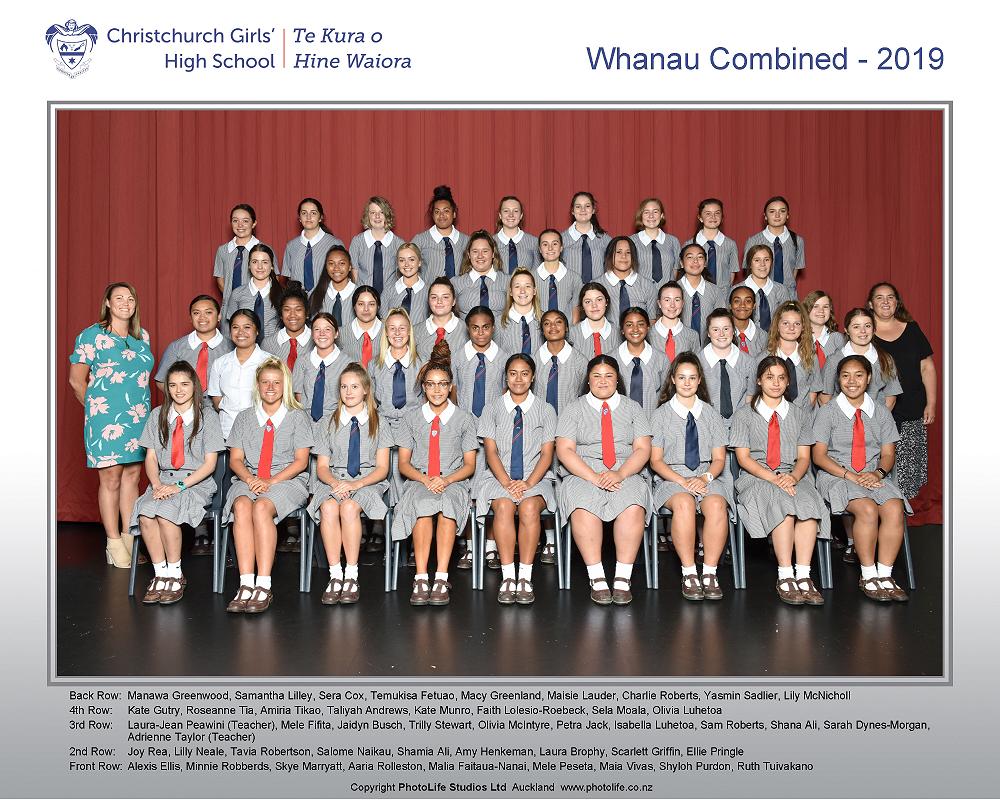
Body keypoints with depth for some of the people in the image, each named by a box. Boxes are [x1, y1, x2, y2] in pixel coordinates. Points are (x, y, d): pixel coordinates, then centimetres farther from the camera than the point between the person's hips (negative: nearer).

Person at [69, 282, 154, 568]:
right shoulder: (92, 335, -3)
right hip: (106, 417, -5)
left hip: (138, 416, 5)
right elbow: (76, 380, 0)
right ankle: (114, 544, 7)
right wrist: (95, 408, 5)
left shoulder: (143, 337, 12)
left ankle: (130, 538, 16)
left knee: (132, 475, 8)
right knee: (110, 478, -1)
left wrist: (143, 410, 14)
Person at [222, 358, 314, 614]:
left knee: (262, 507, -35)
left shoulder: (298, 417, 9)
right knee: (241, 506, -33)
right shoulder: (244, 417, 18)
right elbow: (235, 459, 11)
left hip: (288, 480, -2)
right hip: (248, 480, 3)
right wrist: (250, 480, -10)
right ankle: (246, 585, -37)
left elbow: (300, 461, 1)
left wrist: (271, 482, -13)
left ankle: (263, 587, -36)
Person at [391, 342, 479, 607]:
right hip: (418, 481, 1)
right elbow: (403, 464, 10)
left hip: (453, 482, 0)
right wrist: (424, 479, -12)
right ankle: (421, 578, -36)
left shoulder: (464, 419, 12)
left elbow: (469, 465, 8)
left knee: (447, 503, -37)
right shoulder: (411, 419, 14)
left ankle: (441, 578, -39)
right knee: (423, 504, -36)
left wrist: (446, 480, -12)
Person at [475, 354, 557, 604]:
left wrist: (529, 483, -16)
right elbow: (491, 451, 1)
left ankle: (525, 578, -27)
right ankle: (508, 578, -28)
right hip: (499, 477, 0)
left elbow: (547, 454, 1)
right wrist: (506, 482, -15)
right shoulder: (492, 409, 10)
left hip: (535, 479, 0)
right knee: (503, 506, -33)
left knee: (529, 507, -33)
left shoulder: (545, 410, 9)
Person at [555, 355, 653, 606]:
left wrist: (620, 474, -14)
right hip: (582, 475, -1)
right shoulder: (573, 410, 12)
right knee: (583, 508, -35)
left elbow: (642, 450, 6)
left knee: (633, 507, -33)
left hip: (626, 475, 1)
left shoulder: (633, 409, 16)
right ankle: (597, 579, -27)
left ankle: (623, 579, -27)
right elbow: (564, 451, -1)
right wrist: (593, 477, -16)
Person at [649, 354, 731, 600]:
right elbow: (656, 461, 2)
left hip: (707, 476, 2)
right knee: (683, 503, -36)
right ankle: (689, 573, -28)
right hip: (671, 477, -2)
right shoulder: (661, 414, 8)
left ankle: (710, 573, -26)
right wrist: (682, 481, -14)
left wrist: (705, 478, -12)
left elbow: (719, 458, 10)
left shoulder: (711, 414, 15)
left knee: (716, 504, -33)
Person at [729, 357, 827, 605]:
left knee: (809, 503, -32)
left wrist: (793, 477, -14)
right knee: (782, 504, -35)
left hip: (792, 477, 3)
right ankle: (786, 577, -33)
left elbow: (803, 457, 9)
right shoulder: (744, 414, 8)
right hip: (755, 478, -3)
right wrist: (774, 479, -16)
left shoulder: (799, 415, 18)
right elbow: (744, 458, -1)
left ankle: (803, 576, -34)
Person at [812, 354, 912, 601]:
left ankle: (884, 575, -18)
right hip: (836, 476, -3)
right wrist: (850, 475, -16)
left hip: (874, 476, 3)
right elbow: (819, 455, -4)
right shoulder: (828, 412, 3)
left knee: (894, 509, -28)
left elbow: (888, 455, 8)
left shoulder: (881, 412, 13)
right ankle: (869, 576, -17)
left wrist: (878, 473, -14)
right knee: (867, 509, -31)